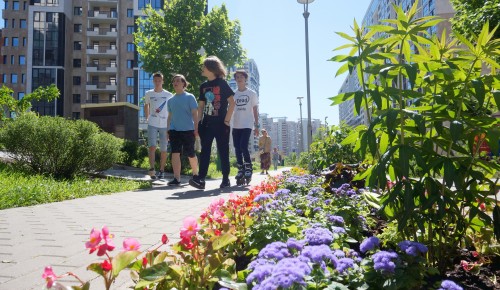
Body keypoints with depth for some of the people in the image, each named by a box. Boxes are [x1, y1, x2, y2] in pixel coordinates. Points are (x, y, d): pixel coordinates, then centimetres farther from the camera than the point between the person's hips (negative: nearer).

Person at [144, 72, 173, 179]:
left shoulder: (168, 95, 2)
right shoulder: (149, 94, 7)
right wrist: (147, 118, 15)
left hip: (165, 125, 0)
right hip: (152, 124, 0)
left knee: (163, 149, 5)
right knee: (152, 146, -13)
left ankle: (162, 170, 15)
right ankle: (152, 169, -16)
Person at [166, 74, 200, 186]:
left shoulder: (189, 97, 0)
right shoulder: (171, 100, 13)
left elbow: (195, 114, -4)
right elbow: (170, 116, 18)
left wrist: (196, 128, -11)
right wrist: (167, 130, 14)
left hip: (188, 130, -3)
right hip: (174, 130, 4)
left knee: (190, 154, 5)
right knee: (175, 153, -7)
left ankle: (195, 174, 27)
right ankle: (176, 178, -7)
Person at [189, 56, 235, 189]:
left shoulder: (222, 83, -3)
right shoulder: (203, 86, 13)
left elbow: (232, 103, -7)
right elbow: (201, 106, 15)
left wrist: (227, 120, -11)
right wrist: (198, 122, 6)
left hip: (220, 124, -5)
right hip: (207, 124, 5)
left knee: (223, 152, 3)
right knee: (205, 151, -2)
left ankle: (226, 179, 12)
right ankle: (200, 178, -6)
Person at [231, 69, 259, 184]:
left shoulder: (251, 93, 3)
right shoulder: (233, 94, 9)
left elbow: (255, 110, 5)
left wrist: (256, 126, 0)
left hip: (247, 125, -3)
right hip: (236, 126, 3)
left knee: (243, 147, -16)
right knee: (237, 149, 2)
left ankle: (248, 168, 3)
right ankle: (240, 170, 12)